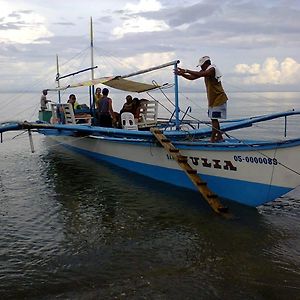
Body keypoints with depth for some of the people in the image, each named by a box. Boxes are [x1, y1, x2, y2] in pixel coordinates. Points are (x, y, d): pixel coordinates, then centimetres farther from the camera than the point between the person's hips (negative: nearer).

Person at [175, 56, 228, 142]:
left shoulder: (212, 69, -17)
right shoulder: (205, 71, 12)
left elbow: (199, 74, -34)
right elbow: (192, 77, 10)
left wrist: (186, 70, -31)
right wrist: (181, 74, -3)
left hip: (218, 99, -10)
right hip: (212, 99, 10)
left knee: (214, 119, -10)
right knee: (213, 119, 13)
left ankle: (212, 139, -8)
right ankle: (219, 137, 23)